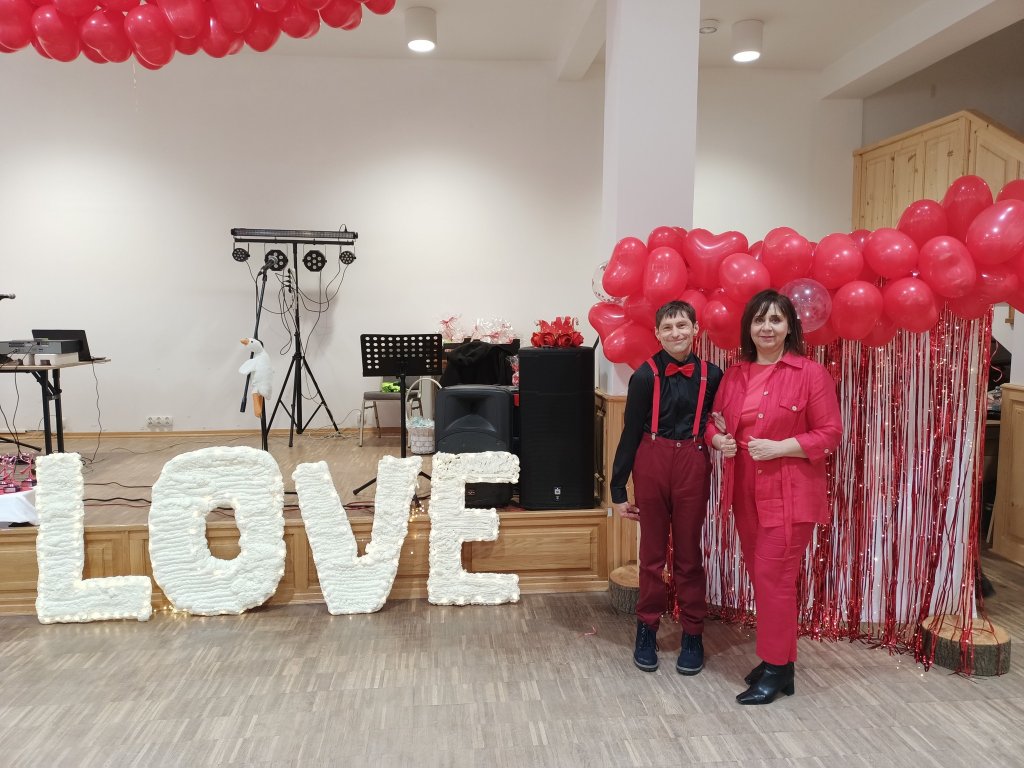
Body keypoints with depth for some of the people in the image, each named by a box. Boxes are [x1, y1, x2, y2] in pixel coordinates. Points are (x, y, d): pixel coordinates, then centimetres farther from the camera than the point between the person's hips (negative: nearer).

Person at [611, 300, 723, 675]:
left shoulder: (711, 375, 0)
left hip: (693, 465, 1)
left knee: (689, 552, 10)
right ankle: (647, 629, 24)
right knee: (652, 552, 10)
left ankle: (692, 634, 22)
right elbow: (630, 433, -2)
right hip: (652, 463, -1)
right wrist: (618, 489, -1)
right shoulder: (645, 376, -5)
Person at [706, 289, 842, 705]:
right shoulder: (734, 375, 9)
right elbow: (715, 422, 17)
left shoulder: (811, 373, -9)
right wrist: (719, 439, -6)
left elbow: (830, 433, -10)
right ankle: (776, 658, 28)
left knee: (774, 577, -4)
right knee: (761, 577, 14)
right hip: (746, 492, 6)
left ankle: (777, 669, 10)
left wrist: (780, 447, -20)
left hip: (789, 493, -6)